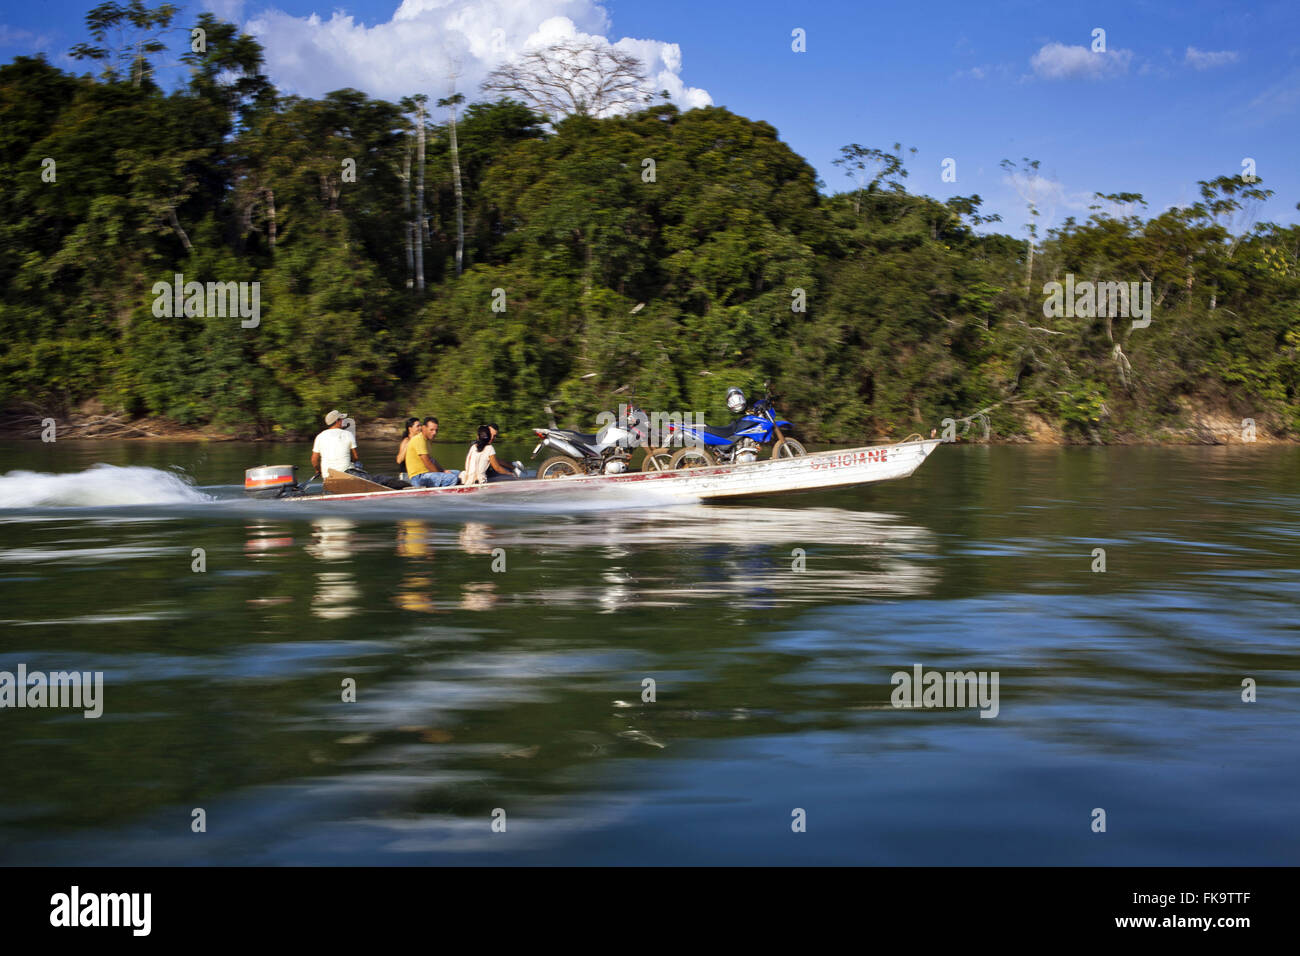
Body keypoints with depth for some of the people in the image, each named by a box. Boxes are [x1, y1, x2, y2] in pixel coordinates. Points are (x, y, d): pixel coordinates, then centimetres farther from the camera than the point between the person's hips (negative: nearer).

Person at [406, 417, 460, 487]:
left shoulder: (425, 440, 18)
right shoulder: (419, 439, -15)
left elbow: (431, 460, 22)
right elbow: (427, 463, -19)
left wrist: (443, 470, 8)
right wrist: (442, 473, -10)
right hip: (418, 477, -11)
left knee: (457, 474, 13)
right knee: (452, 478, -24)